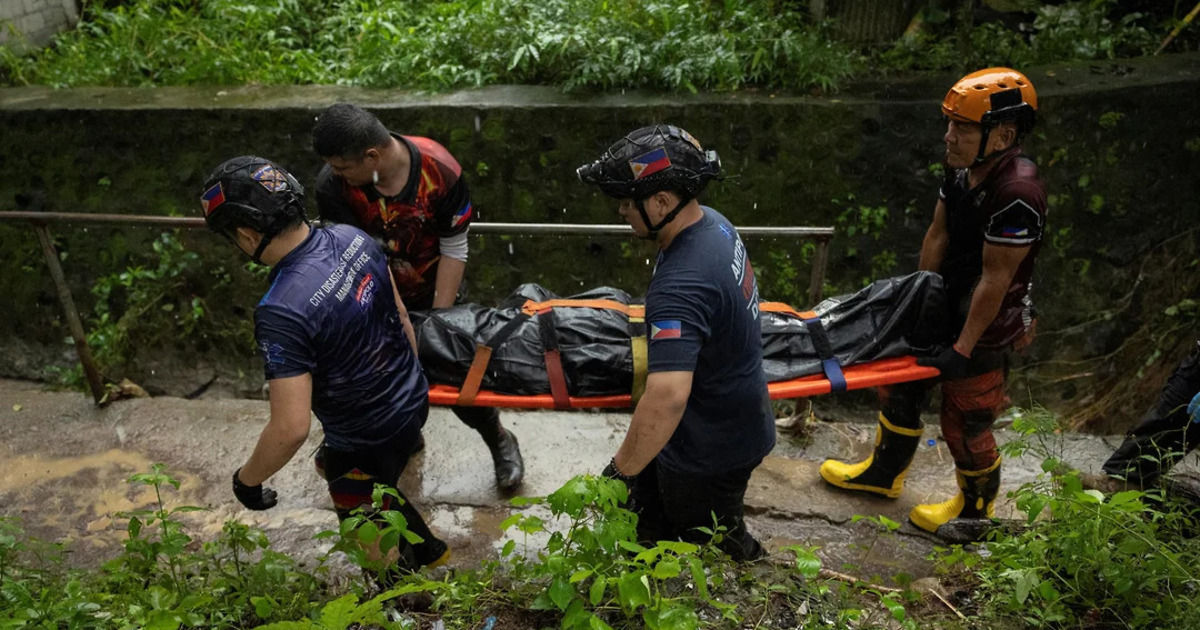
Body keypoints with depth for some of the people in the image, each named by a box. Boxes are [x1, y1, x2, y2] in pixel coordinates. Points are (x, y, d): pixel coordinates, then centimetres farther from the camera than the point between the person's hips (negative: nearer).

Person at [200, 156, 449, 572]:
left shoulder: (281, 312, -33)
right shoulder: (352, 238, -11)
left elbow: (291, 428, -30)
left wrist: (247, 478, -10)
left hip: (369, 442, -8)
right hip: (413, 401, 8)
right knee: (330, 467, 35)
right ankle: (428, 549, 52)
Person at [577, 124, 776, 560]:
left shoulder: (682, 286, -37)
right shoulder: (713, 223, -5)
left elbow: (666, 398, -45)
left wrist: (620, 471, -31)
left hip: (710, 455, -9)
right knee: (648, 525, 24)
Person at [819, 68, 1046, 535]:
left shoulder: (1017, 194, -32)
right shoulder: (962, 166, -6)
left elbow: (995, 280, -27)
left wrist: (963, 350, -20)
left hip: (985, 325, -8)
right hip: (945, 306, 8)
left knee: (965, 424, 9)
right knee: (901, 388, 22)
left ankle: (977, 508, 37)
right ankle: (884, 473, 46)